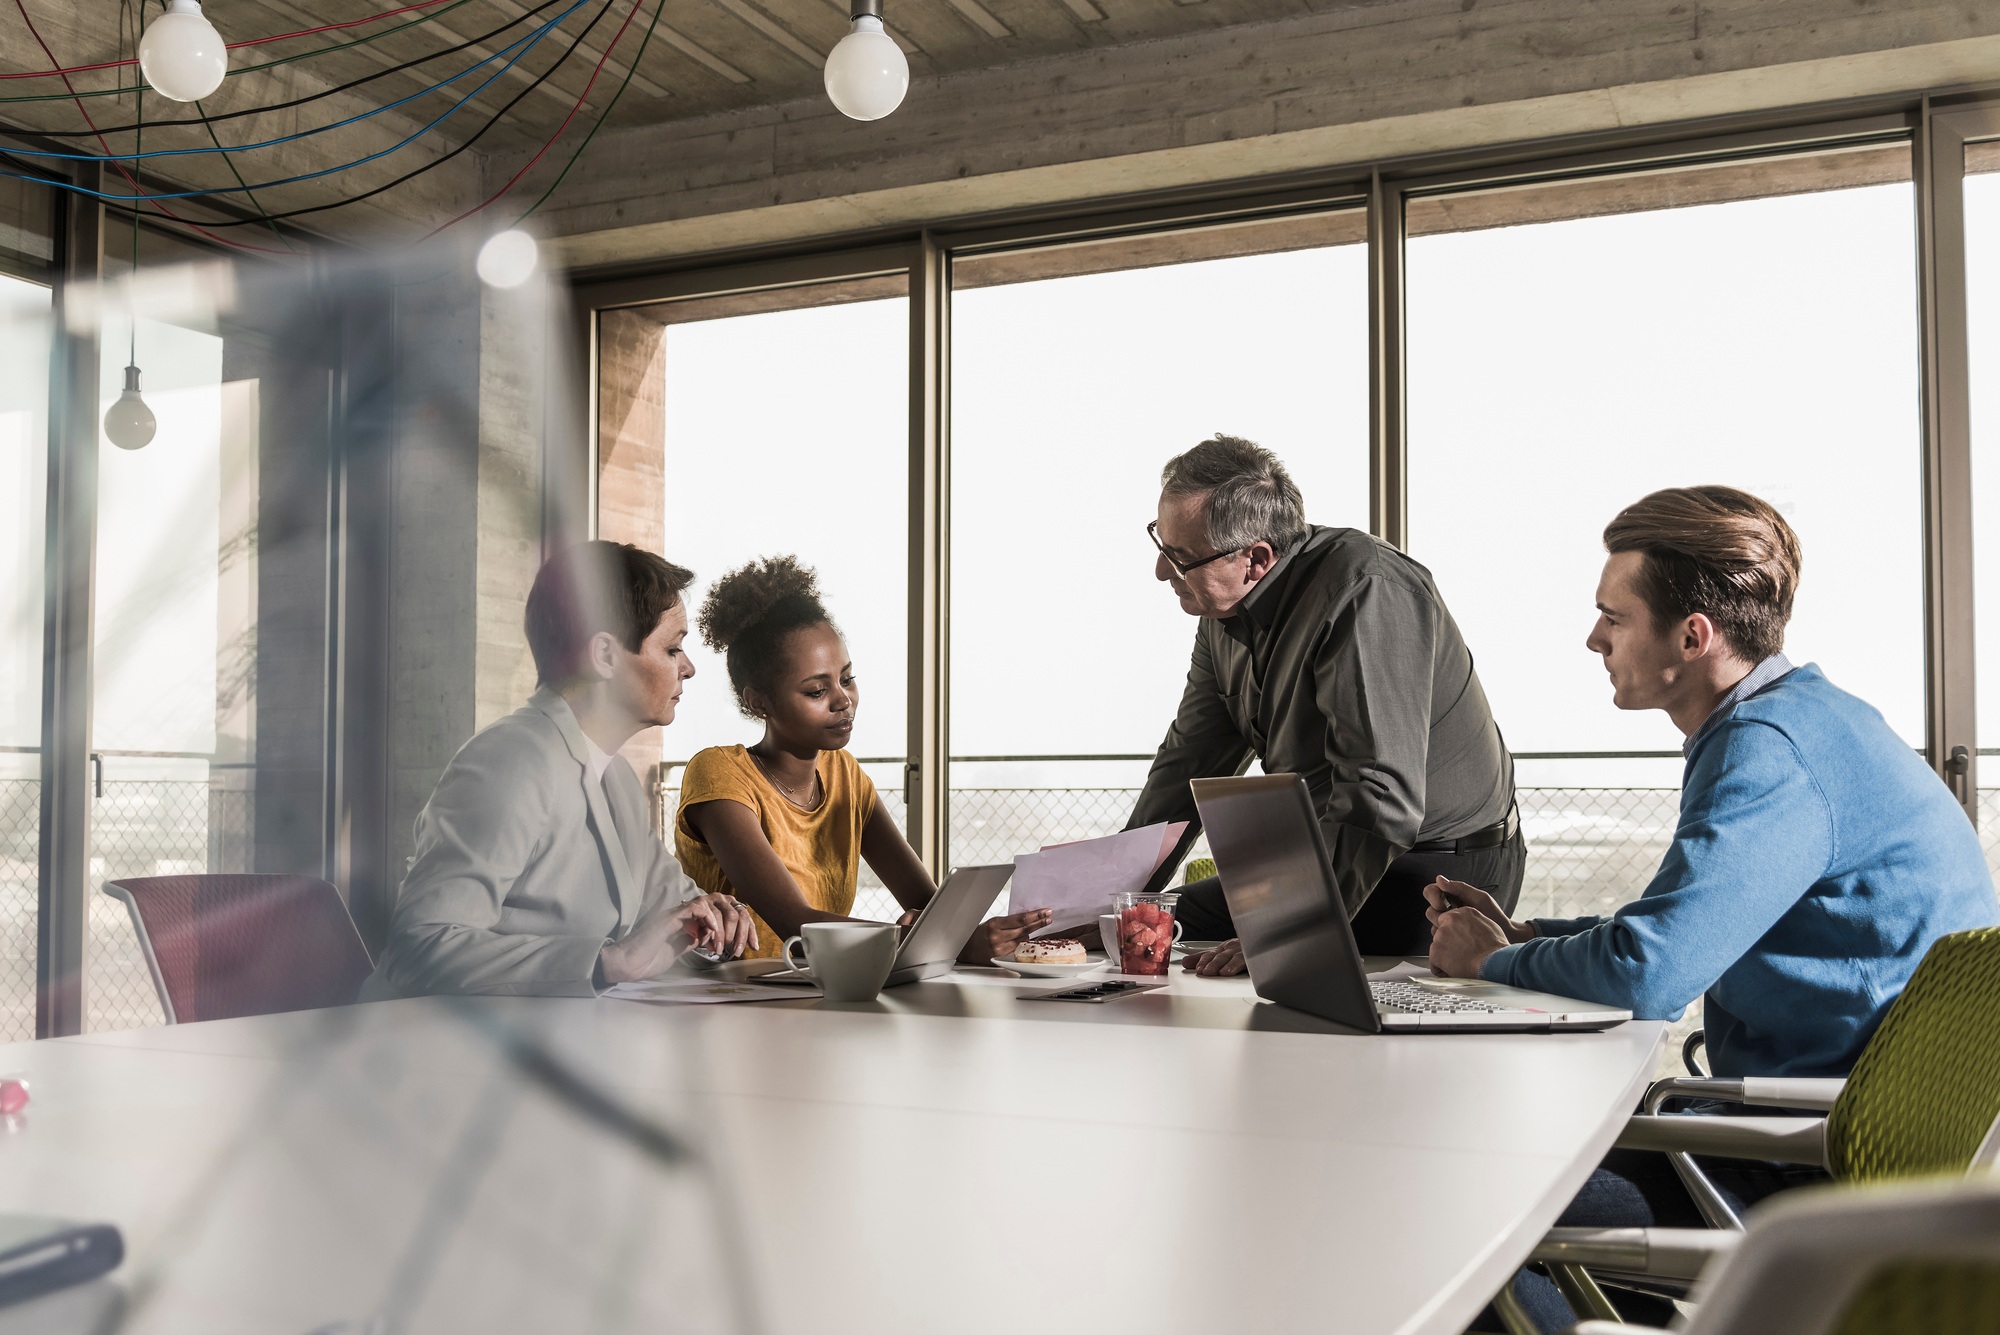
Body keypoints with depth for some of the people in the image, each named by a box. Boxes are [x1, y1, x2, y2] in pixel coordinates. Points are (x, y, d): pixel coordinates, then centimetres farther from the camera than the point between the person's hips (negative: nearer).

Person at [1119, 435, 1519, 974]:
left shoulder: (1366, 593, -28)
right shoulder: (1225, 607, 1)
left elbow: (1381, 798, -34)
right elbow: (1190, 762, 12)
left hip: (1435, 872, -9)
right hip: (1330, 851, 9)